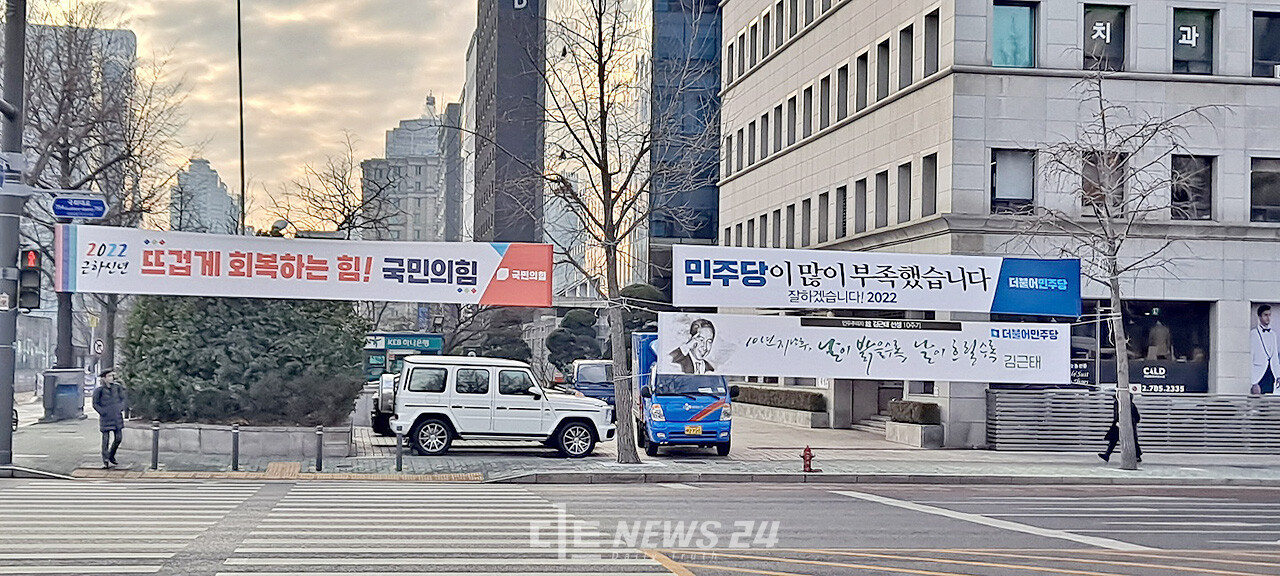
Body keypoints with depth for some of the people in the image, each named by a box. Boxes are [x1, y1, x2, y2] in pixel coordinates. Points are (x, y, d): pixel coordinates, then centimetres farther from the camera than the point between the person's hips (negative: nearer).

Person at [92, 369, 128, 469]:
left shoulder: (117, 387, 3)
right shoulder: (99, 390, -8)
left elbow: (124, 398, 14)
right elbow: (95, 404, -2)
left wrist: (120, 408, 2)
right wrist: (103, 412, -10)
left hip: (117, 417, 4)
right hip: (105, 418, -4)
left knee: (118, 438, 6)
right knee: (106, 439, -3)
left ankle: (111, 456, 28)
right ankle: (105, 461, 4)